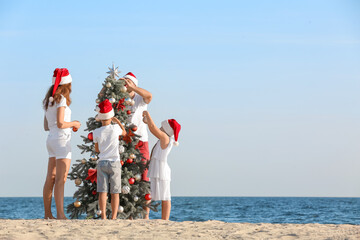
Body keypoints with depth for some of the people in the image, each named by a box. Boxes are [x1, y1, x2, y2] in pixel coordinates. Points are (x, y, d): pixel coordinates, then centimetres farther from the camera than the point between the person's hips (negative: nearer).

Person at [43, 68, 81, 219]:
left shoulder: (48, 101, 15)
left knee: (50, 179, 8)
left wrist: (70, 126, 18)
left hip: (51, 139, 9)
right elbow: (60, 123, -18)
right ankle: (60, 214, -14)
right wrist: (74, 124, 0)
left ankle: (48, 214, 9)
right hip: (61, 139, -9)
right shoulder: (61, 99, -10)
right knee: (61, 179, -11)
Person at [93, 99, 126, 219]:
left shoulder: (96, 132, -3)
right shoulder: (115, 128, -6)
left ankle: (103, 216, -10)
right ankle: (113, 217, 1)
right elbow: (124, 132, 19)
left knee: (102, 191, -2)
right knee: (115, 192, 3)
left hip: (101, 163, 1)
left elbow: (97, 149, 10)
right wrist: (117, 121, 31)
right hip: (115, 163, -1)